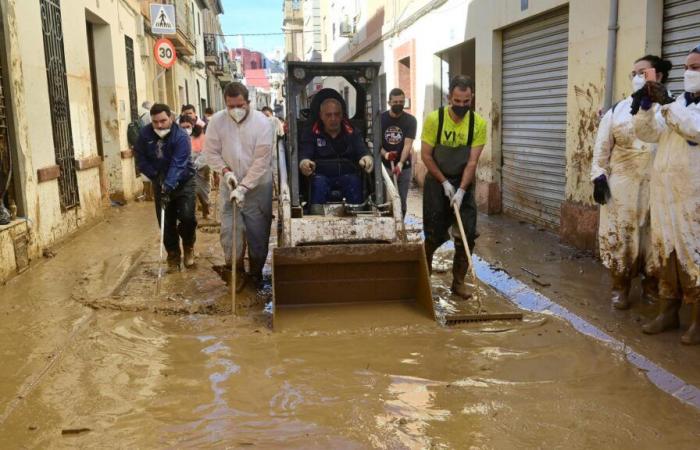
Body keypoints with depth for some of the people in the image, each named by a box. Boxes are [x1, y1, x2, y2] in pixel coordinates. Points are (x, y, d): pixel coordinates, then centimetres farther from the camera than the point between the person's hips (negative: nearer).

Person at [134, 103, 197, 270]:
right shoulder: (145, 134, -9)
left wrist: (168, 186, -43)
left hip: (183, 181, -3)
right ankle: (173, 255, 20)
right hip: (160, 182, 4)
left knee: (187, 216, -17)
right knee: (166, 222, 3)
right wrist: (155, 175, -11)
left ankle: (188, 246, 12)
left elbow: (178, 165, -32)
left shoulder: (181, 137, -23)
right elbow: (140, 157, 1)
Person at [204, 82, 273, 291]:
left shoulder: (262, 122, -16)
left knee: (258, 232, 7)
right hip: (230, 185, 2)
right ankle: (235, 271, 12)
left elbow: (262, 160, -18)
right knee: (229, 229, -2)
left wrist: (244, 187, -22)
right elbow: (211, 152, 0)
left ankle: (256, 272, 24)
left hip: (258, 186, -1)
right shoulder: (217, 121, -8)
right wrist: (225, 171, -17)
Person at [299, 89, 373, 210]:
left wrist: (366, 158, -29)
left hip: (347, 175, 1)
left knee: (354, 180, -31)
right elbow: (304, 154, -3)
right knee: (319, 182, -33)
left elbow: (362, 151, -1)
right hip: (322, 176, -1)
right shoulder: (311, 133, 9)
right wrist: (304, 162, -31)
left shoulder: (353, 132, 14)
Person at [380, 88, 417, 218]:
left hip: (404, 167, 0)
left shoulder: (410, 120, -4)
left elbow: (408, 144, -14)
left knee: (401, 202, 7)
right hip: (384, 166, 0)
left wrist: (400, 163, -30)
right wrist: (385, 154, -25)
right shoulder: (381, 118, -1)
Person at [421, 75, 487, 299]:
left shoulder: (479, 124, -11)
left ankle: (459, 281, 11)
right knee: (434, 235, 3)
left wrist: (461, 191, -21)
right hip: (437, 182, -2)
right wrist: (445, 183, -13)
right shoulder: (434, 119, -15)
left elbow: (472, 161, -13)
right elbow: (426, 156, -11)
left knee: (467, 235, -3)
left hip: (464, 183, 2)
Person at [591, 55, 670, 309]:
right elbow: (602, 147, 5)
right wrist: (598, 176, -3)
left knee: (655, 235, 7)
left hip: (657, 185, -1)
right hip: (622, 183, 1)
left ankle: (652, 285, 24)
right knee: (620, 234, 3)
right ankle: (620, 287, 16)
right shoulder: (617, 110, 6)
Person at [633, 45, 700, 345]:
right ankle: (668, 312, 20)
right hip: (663, 193, 6)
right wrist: (647, 105, -8)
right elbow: (645, 132, 8)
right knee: (664, 253, 10)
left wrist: (666, 103, -24)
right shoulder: (676, 104, 16)